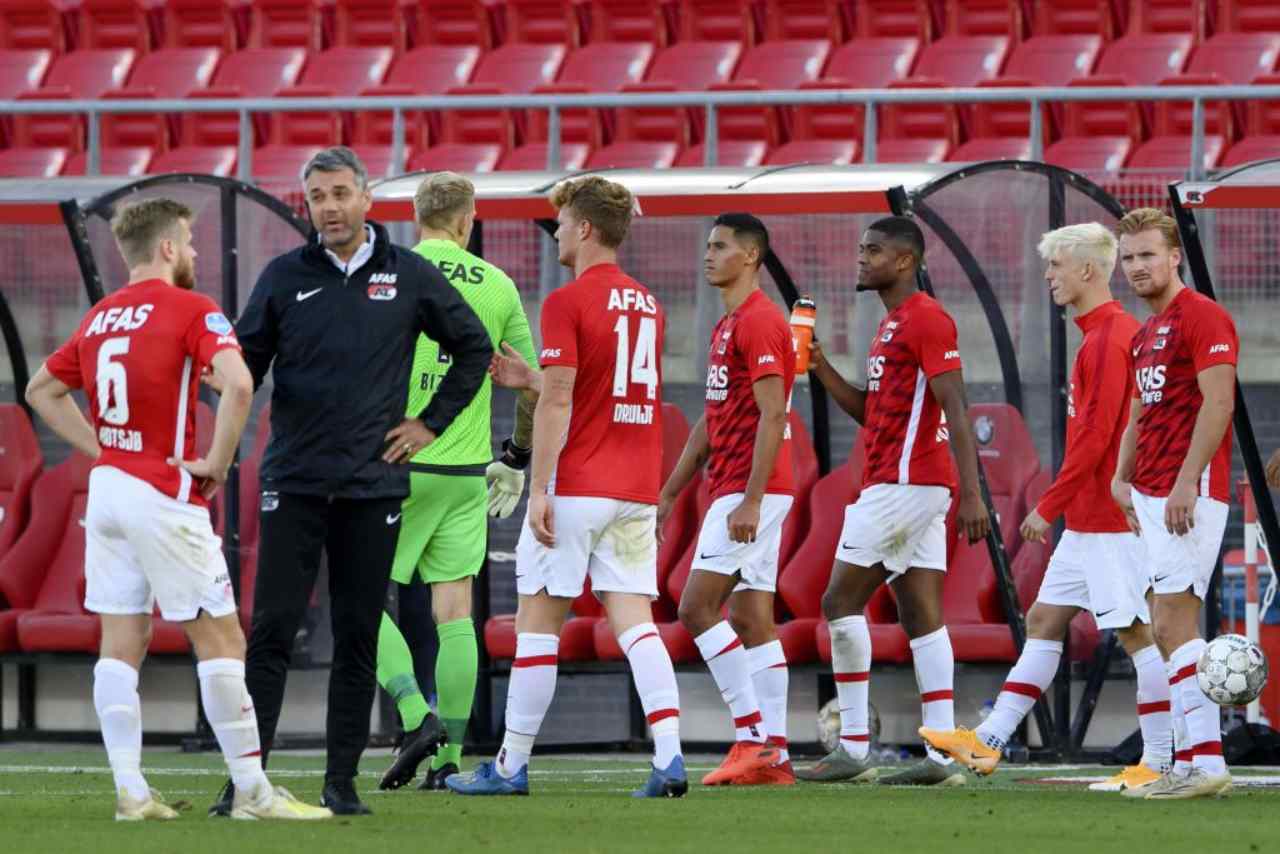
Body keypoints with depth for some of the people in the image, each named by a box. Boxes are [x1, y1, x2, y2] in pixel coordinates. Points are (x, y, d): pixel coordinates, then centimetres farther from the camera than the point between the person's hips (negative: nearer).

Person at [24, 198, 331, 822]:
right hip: (165, 495, -7)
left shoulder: (100, 317, 13)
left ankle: (129, 790, 2)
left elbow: (42, 389, 24)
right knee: (220, 638, -1)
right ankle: (251, 790, -1)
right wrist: (218, 461, -13)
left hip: (108, 487, 7)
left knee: (121, 643, 6)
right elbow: (237, 382, -24)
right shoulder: (190, 309, -9)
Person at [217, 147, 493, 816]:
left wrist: (432, 422, 8)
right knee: (272, 629, -5)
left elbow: (474, 347, 15)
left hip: (373, 483, 0)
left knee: (358, 638, 3)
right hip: (294, 480, 0)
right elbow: (244, 362, 7)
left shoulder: (409, 277, 4)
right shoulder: (285, 277, 4)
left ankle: (342, 780, 8)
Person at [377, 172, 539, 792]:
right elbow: (533, 386, 10)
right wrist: (516, 460, 24)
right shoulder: (497, 287, 6)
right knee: (454, 612, 5)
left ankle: (416, 718, -14)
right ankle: (449, 759, 4)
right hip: (467, 472, 3)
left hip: (397, 463, -3)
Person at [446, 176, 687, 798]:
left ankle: (512, 765, 8)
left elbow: (558, 403, -15)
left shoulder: (568, 303, -9)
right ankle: (669, 757, -14)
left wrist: (539, 490, -14)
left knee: (538, 621, 3)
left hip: (577, 489, -6)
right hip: (637, 490, 6)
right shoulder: (647, 305, 13)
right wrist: (528, 380, 26)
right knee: (633, 620, 1)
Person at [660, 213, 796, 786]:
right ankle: (773, 755, 4)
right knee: (751, 619, 6)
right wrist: (669, 494, 24)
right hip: (736, 489, 10)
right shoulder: (729, 325, 20)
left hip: (749, 490, -10)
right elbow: (711, 421, 25)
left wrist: (750, 500, -24)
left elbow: (772, 417, -19)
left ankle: (753, 734, -12)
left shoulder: (759, 323, -12)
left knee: (698, 607, -11)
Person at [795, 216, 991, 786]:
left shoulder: (926, 320, -11)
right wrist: (820, 369, 13)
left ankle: (853, 748, -7)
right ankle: (942, 754, 1)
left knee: (841, 602, -7)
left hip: (902, 483, -10)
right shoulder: (894, 324, 20)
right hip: (920, 489, 10)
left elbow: (955, 411, -18)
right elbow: (871, 412, 25)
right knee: (922, 616, 5)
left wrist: (971, 492, -24)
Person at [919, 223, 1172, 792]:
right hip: (1088, 520, 11)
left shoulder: (1108, 339, -16)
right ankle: (988, 742, 11)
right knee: (1043, 622, 9)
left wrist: (1049, 506, -16)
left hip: (1111, 519, -11)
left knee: (1139, 632, -6)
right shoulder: (1106, 333, 16)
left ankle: (1159, 763, -4)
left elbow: (1095, 436, -21)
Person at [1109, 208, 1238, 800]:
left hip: (1190, 492, -10)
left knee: (1172, 622, -14)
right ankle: (1193, 762, 9)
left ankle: (1205, 762, -15)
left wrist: (1186, 482, -22)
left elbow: (1217, 402, -17)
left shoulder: (1202, 317, -9)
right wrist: (1122, 478, 12)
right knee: (1170, 626, 7)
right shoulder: (1144, 335, 20)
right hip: (1153, 495, 10)